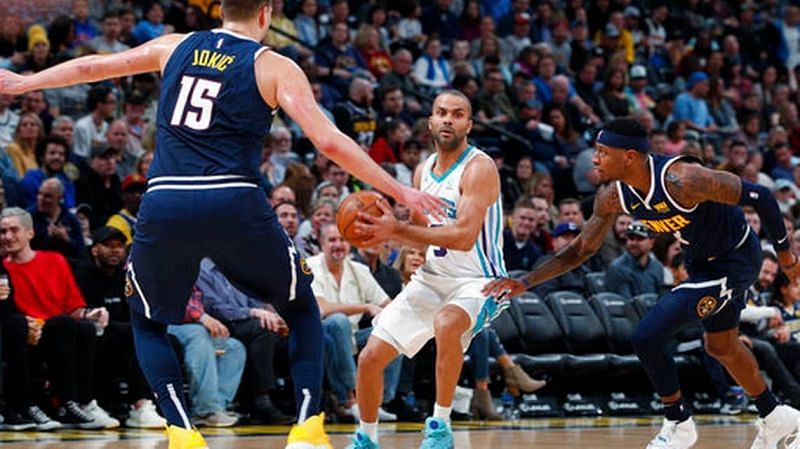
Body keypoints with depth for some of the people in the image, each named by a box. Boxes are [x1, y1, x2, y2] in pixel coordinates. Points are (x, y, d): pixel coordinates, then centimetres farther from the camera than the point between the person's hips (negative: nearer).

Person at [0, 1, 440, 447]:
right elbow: (329, 141, -4)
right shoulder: (274, 67, 6)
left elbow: (92, 66, 27)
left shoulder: (175, 46, 16)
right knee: (302, 306, 19)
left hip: (163, 205, 2)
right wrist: (400, 192, 1)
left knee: (148, 323, 23)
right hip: (233, 204, -2)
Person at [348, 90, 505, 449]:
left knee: (446, 323, -40)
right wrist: (383, 234, -1)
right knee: (370, 358, 1)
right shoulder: (423, 172, 7)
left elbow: (464, 236, -28)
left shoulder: (479, 168, -17)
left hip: (478, 281, -7)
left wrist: (397, 229, -29)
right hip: (433, 278, 7)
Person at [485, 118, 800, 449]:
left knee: (648, 336, -16)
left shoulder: (681, 180, -35)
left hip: (736, 259, -8)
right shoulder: (613, 197, -12)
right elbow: (581, 249, 1)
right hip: (702, 260, 8)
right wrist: (526, 282, -10)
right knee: (721, 347, 26)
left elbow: (759, 196, -26)